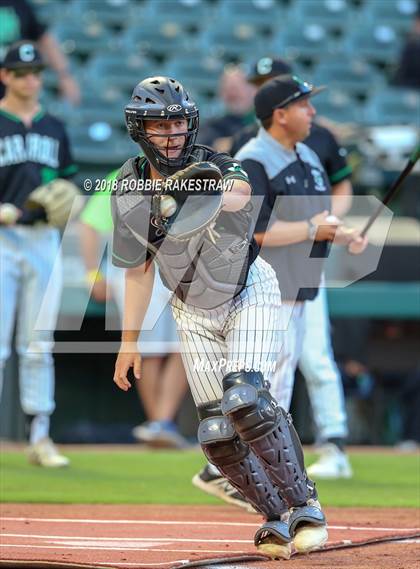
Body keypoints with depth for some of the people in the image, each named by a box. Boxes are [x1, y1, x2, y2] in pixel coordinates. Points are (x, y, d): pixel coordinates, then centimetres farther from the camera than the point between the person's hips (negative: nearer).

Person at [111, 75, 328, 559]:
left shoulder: (214, 167, -25)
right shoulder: (128, 193, -12)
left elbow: (240, 193, -50)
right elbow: (138, 270, 2)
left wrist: (201, 195, -72)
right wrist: (129, 341, 5)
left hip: (249, 294, -4)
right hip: (193, 314, 4)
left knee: (244, 399, -25)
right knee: (217, 431, -3)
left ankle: (303, 504, -12)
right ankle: (278, 517, 15)